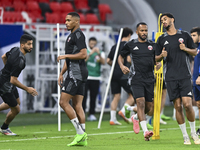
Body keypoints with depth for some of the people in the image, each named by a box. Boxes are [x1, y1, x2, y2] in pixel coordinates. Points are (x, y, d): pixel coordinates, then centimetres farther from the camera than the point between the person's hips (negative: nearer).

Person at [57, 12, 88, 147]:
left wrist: (66, 56, -14)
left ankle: (80, 132, -12)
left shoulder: (78, 34, -10)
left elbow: (83, 54, -19)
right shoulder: (71, 36, 22)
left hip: (76, 73, -10)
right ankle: (82, 139, 4)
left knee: (63, 102, -11)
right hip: (79, 74, 10)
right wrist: (61, 74, 25)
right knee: (77, 105, 6)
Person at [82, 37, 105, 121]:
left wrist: (99, 54, -20)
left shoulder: (100, 53, 12)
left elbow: (103, 62, -5)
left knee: (93, 97, 0)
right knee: (83, 96, -7)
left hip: (96, 78, 2)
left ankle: (91, 114, 4)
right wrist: (90, 53, -19)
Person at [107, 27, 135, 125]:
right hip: (124, 75, -6)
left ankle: (112, 119, 1)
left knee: (116, 97, 8)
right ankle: (123, 111, -14)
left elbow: (108, 60, 13)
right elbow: (128, 59, -16)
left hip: (114, 74, 6)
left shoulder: (115, 46, 14)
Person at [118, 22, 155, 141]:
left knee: (148, 107, 5)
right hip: (136, 79, -3)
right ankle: (145, 131, -23)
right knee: (140, 102, -19)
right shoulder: (131, 45, 5)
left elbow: (156, 60, 19)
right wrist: (122, 66, -1)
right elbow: (121, 56, 18)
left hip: (150, 79, 3)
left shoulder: (152, 45, 10)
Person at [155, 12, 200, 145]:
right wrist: (162, 55, -7)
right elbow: (157, 58, 15)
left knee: (187, 104, -12)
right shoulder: (162, 39, 11)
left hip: (185, 76, -1)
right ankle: (185, 136, 7)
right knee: (178, 106, -2)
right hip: (171, 78, 1)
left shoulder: (185, 35, 8)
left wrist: (185, 49, -6)